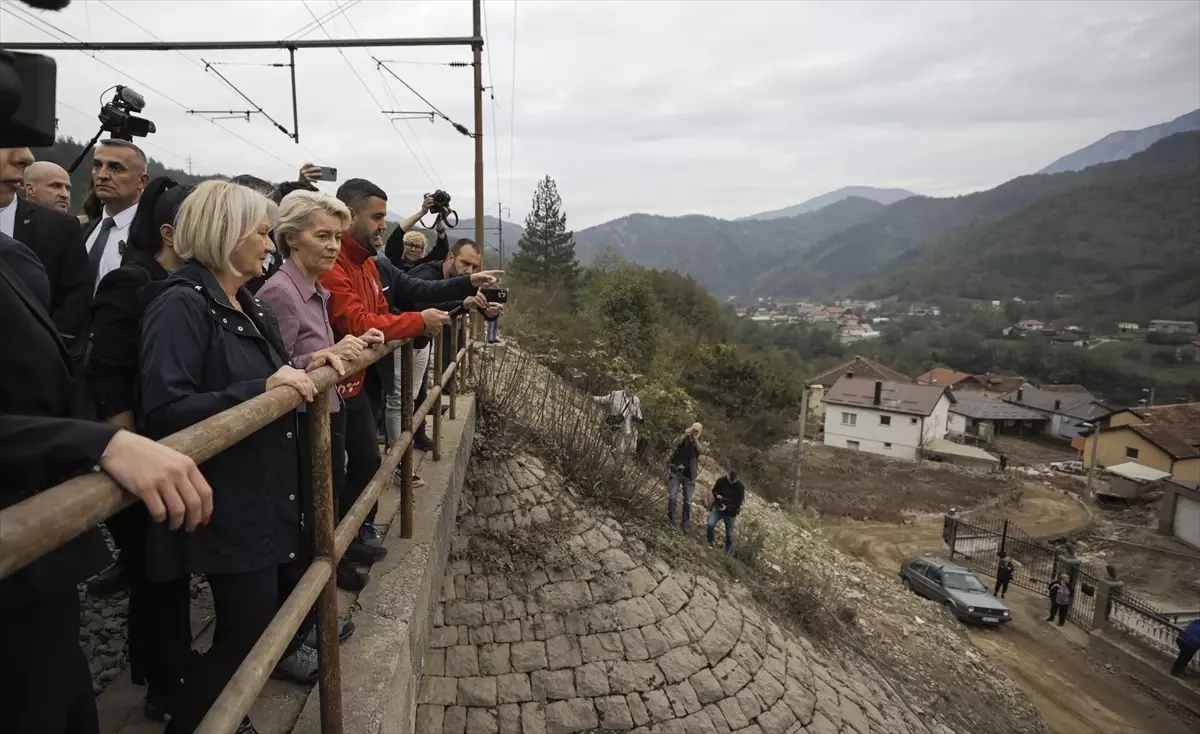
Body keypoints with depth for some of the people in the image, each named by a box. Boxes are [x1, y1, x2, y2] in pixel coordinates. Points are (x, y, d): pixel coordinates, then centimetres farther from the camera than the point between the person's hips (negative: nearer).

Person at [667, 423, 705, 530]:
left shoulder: (699, 443, 4)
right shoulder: (683, 439, 0)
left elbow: (701, 451, -19)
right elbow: (676, 443, -22)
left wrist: (695, 439, -29)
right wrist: (685, 435, -37)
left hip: (689, 475, 2)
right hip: (675, 472, -2)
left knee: (688, 501, 4)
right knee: (672, 496, -7)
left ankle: (684, 523, 16)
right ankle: (671, 518, 13)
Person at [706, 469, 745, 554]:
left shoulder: (740, 487, -16)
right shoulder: (721, 480, -10)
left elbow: (738, 502, -15)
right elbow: (714, 491, 5)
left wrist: (727, 507, -25)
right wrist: (717, 495, -18)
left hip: (731, 512, -2)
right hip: (718, 508, 2)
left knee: (729, 532, 10)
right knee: (710, 524, -15)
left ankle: (729, 550, 30)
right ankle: (710, 542, 10)